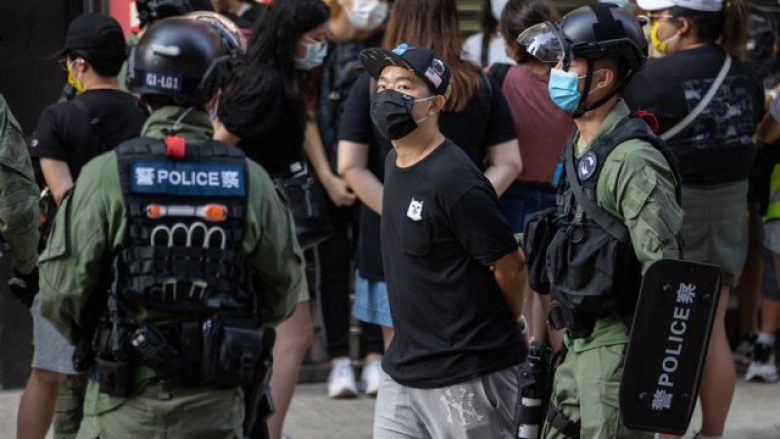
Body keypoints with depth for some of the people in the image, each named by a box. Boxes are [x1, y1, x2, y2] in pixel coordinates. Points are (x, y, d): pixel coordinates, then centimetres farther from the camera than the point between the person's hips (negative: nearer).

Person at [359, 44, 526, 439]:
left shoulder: (453, 180, -19)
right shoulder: (395, 165, 10)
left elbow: (510, 267, -15)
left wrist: (496, 327, 3)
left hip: (467, 374, -9)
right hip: (404, 368, 9)